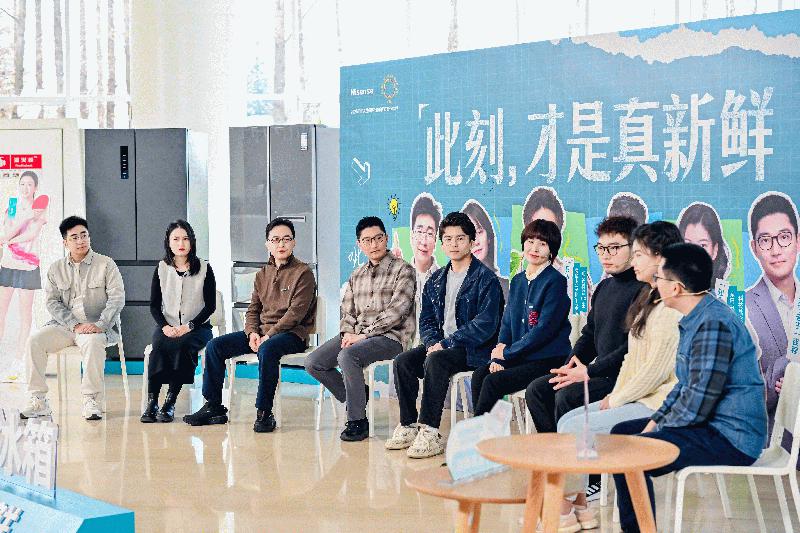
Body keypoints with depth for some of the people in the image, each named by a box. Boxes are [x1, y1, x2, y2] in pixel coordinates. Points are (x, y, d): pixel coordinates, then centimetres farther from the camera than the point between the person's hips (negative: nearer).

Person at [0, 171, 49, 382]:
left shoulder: (40, 209, 1)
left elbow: (32, 234, -13)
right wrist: (26, 217, -13)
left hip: (28, 266, -3)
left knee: (25, 314, 0)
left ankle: (18, 364, 5)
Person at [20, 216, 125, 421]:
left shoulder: (106, 264, 2)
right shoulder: (56, 269, 11)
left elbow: (117, 298, -6)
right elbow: (52, 302, 3)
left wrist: (99, 325, -20)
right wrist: (75, 325, -13)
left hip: (98, 327, -3)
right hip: (65, 325, 4)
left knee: (93, 342, -38)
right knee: (34, 341, -21)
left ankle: (91, 401, -30)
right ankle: (38, 401, -18)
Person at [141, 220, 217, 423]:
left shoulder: (204, 269, 1)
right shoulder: (162, 269, 8)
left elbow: (210, 305, 0)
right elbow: (154, 305, 9)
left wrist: (189, 326, -13)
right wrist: (164, 326, -11)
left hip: (197, 328, -2)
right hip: (167, 326, 2)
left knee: (182, 345, -34)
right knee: (159, 344, -32)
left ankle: (170, 403, -32)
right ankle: (151, 403, -32)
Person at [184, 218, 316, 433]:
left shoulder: (303, 273, -4)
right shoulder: (262, 274, 18)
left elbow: (296, 312, -14)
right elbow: (253, 309, 16)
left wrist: (269, 336, -19)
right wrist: (252, 333, -5)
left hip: (291, 333, -7)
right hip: (261, 332, 7)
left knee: (267, 350, -40)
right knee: (214, 346, -7)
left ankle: (264, 413, -29)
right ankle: (213, 407, -2)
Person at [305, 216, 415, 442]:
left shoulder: (403, 270, -2)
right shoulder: (357, 276, 20)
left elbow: (396, 311, -12)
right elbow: (347, 311, 19)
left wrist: (364, 335, -16)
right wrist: (347, 333, -4)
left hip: (389, 337, -7)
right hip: (356, 336, 7)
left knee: (347, 356, -34)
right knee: (313, 362, -10)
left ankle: (358, 421, -22)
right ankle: (357, 397, 7)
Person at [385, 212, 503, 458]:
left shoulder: (486, 278, -7)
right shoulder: (436, 281, 16)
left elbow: (485, 324, -16)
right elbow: (426, 320, 17)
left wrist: (446, 343, -18)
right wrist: (433, 342, -6)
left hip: (473, 349, -7)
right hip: (440, 344, 7)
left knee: (435, 361, -33)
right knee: (402, 361, -17)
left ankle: (430, 432, -30)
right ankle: (408, 426, -10)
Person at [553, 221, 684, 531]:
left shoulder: (671, 307, -17)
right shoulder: (649, 297, 16)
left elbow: (656, 369, -20)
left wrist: (617, 400, -11)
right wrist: (615, 393, 5)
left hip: (655, 402, -10)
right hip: (635, 397, 10)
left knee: (576, 428, -15)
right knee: (568, 420, 1)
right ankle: (580, 507, 0)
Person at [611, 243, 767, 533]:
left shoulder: (713, 324, -23)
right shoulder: (697, 319, 12)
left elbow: (698, 403, -25)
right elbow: (685, 386, 20)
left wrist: (658, 429, -10)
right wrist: (655, 421, 9)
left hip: (730, 439, -11)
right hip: (713, 425, 11)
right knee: (621, 432, 16)